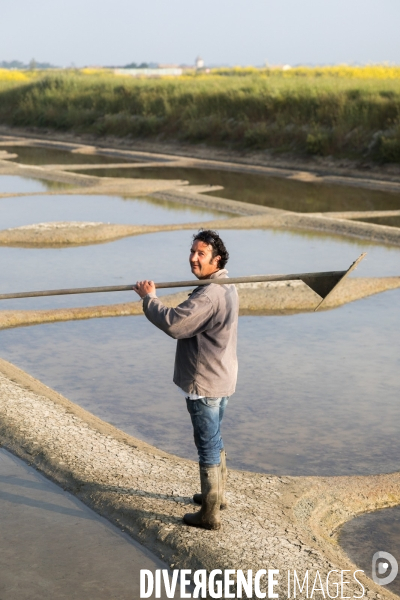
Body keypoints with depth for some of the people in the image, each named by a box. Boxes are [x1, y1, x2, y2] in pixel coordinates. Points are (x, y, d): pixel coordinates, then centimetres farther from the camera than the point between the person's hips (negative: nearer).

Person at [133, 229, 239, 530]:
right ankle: (218, 494, 40)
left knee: (207, 446, -1)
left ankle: (210, 514, 9)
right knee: (215, 440, 24)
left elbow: (174, 324, -32)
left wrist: (149, 298, -17)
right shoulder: (227, 287, 9)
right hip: (222, 379, 10)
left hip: (204, 384, -10)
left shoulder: (209, 295, -26)